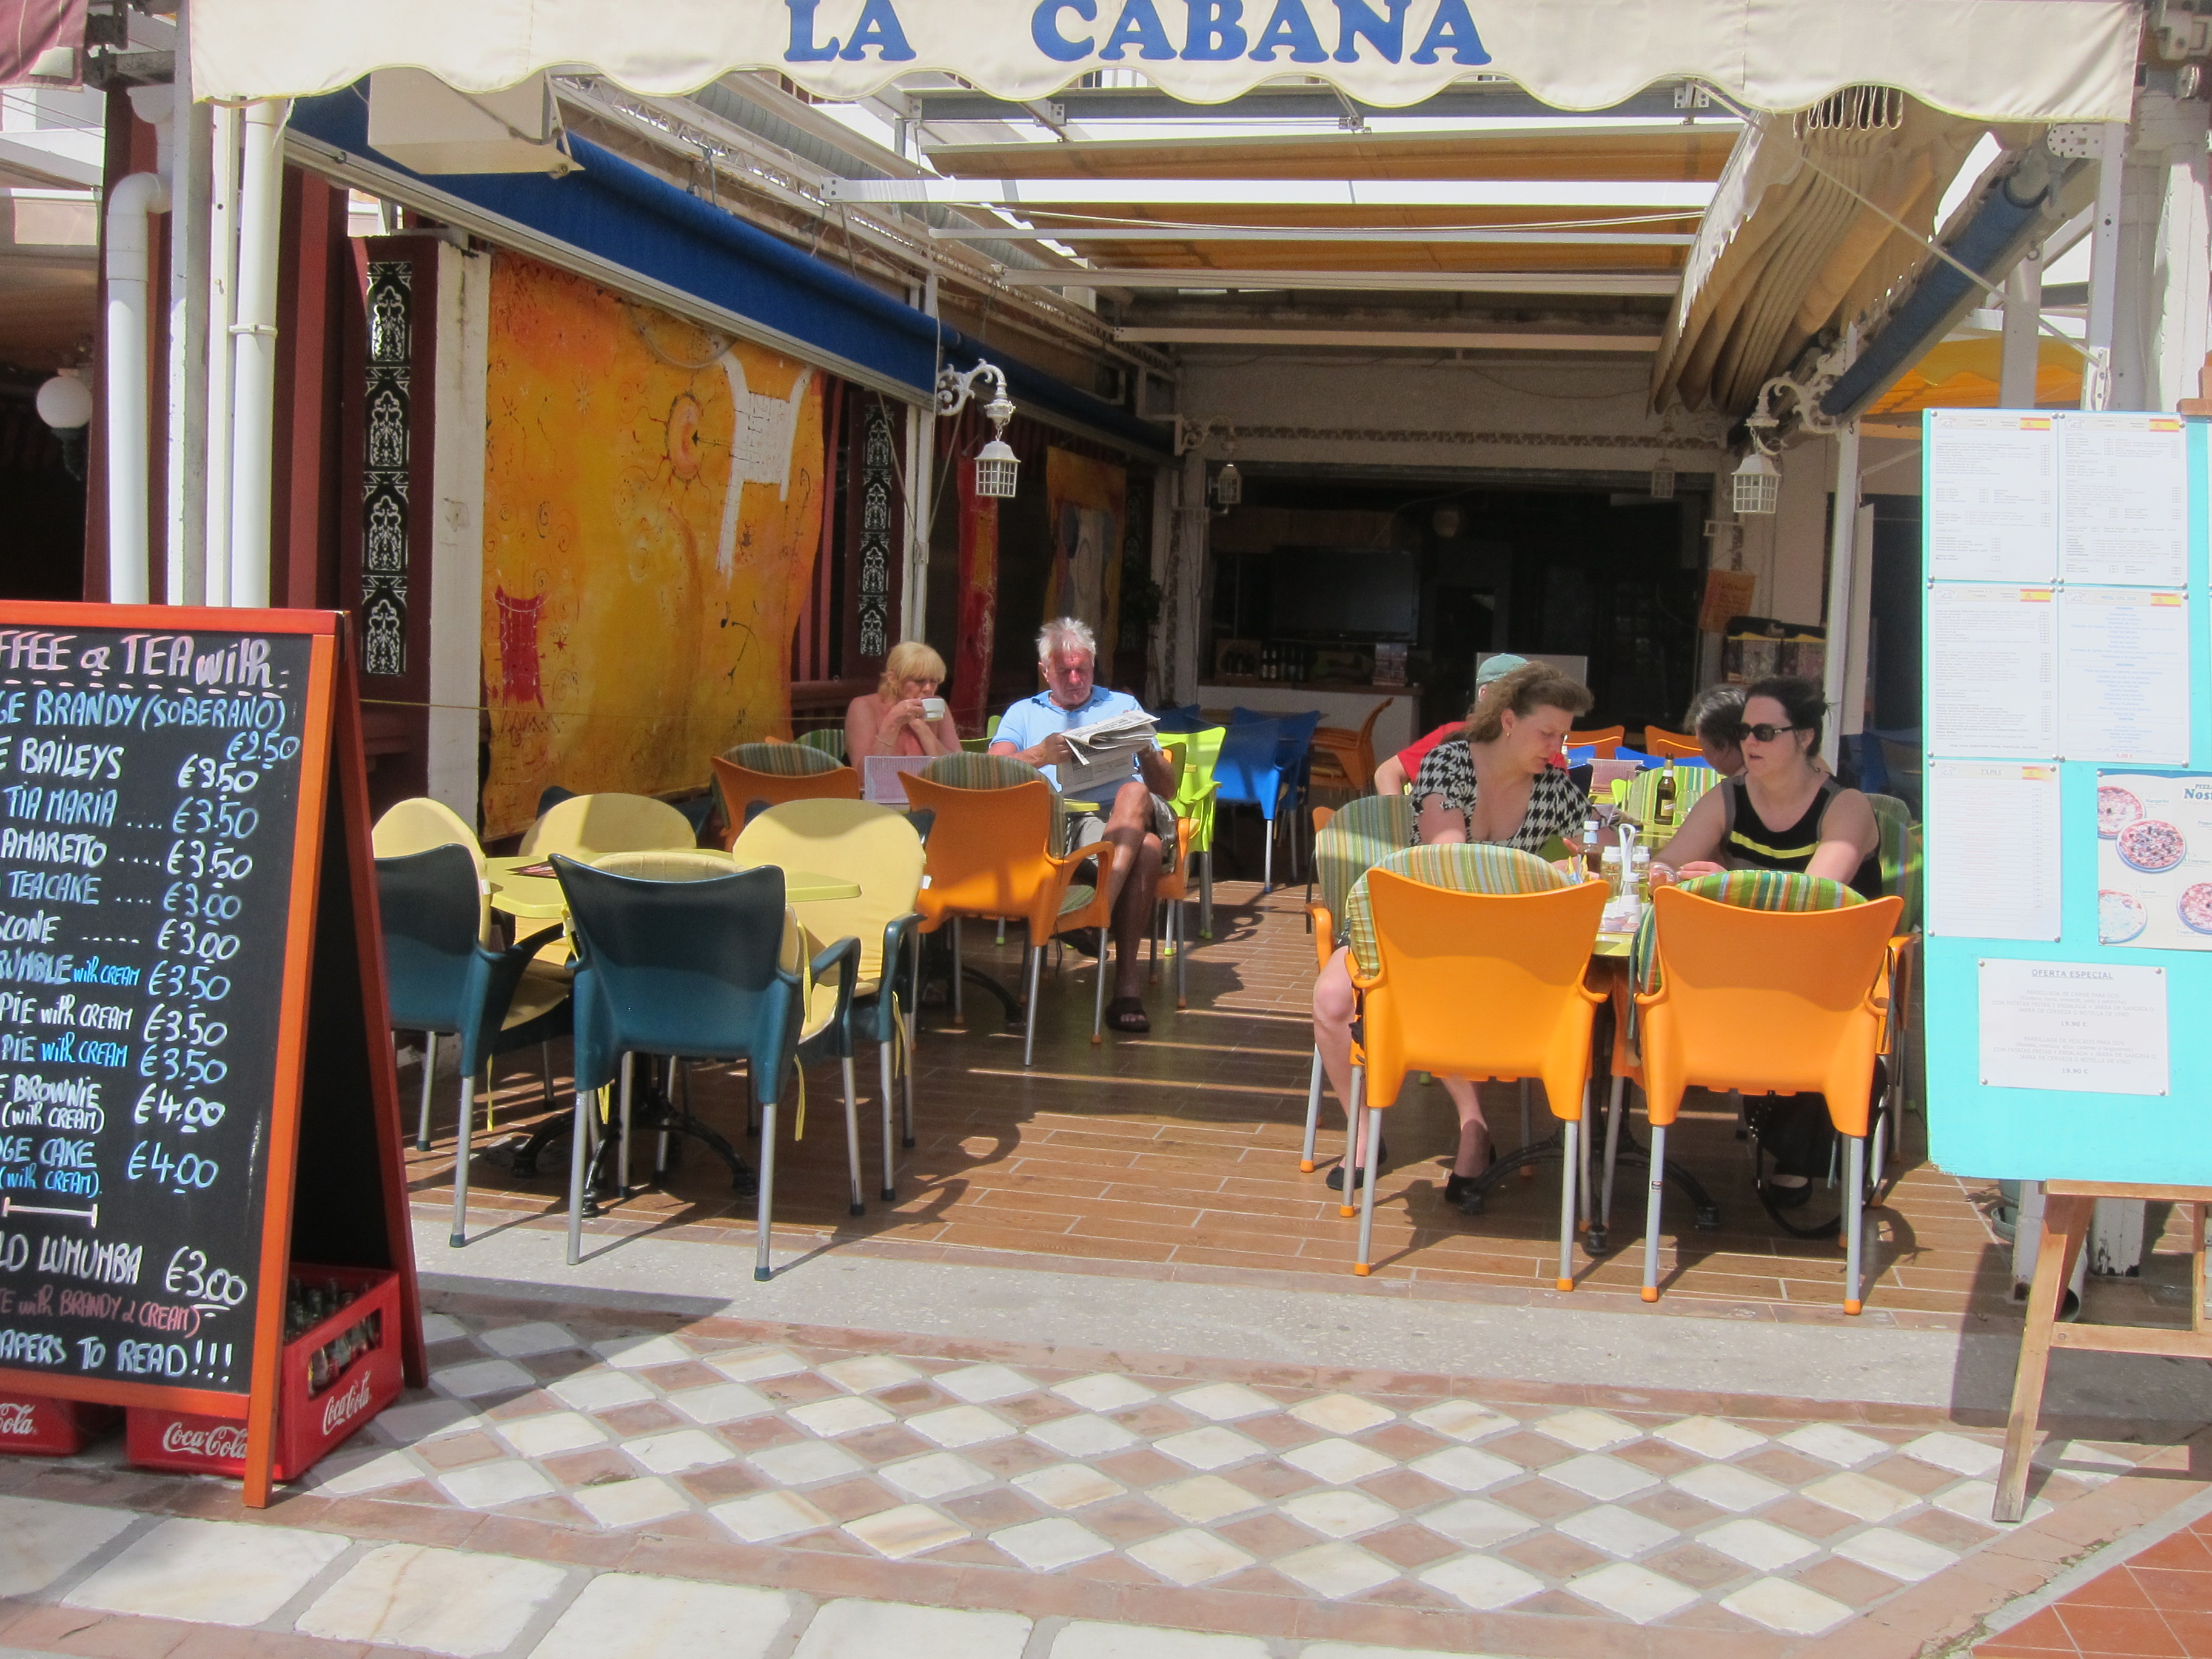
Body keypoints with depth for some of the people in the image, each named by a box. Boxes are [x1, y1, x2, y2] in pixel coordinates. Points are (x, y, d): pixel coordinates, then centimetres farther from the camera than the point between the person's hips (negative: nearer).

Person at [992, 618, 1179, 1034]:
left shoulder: (1123, 705, 29)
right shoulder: (1024, 713, 26)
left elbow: (1166, 790, 20)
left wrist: (1144, 749, -3)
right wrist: (1039, 756, -18)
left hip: (1121, 819, 2)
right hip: (1053, 825, -1)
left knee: (1133, 793, -38)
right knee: (1146, 845, -36)